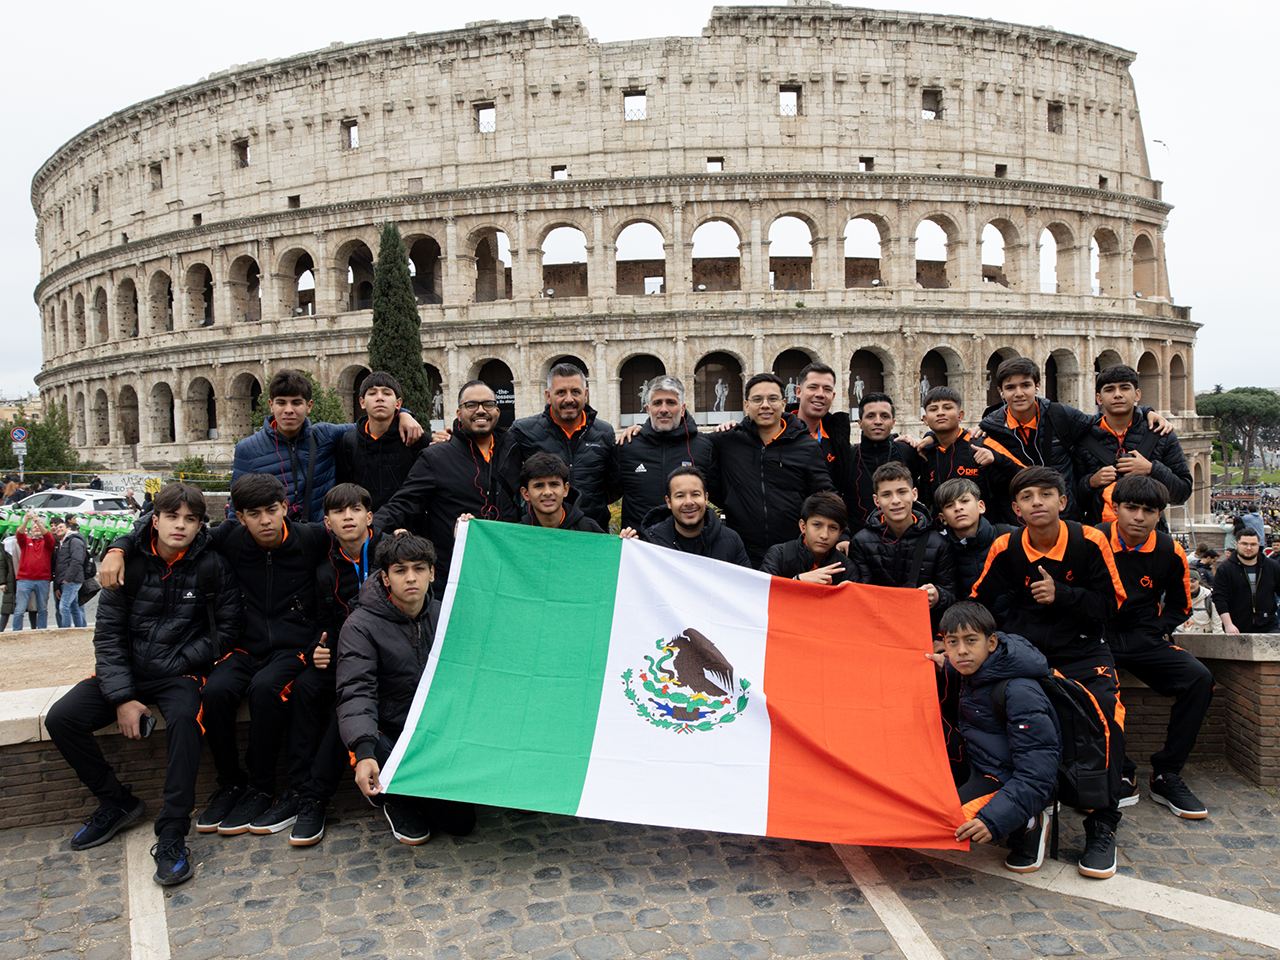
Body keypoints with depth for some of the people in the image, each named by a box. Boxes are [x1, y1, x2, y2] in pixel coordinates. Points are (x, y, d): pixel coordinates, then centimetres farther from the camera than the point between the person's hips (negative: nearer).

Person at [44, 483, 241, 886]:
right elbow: (108, 633, -2)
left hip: (180, 672, -4)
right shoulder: (130, 562, -2)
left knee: (184, 718, -33)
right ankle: (117, 802, 7)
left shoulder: (212, 566, -8)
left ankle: (172, 834, -25)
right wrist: (122, 697, -12)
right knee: (60, 719, -13)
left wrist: (173, 665, -12)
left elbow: (226, 630, -5)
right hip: (126, 671, 4)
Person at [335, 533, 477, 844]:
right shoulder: (361, 626, -10)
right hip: (389, 734, -4)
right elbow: (356, 693, -20)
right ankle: (395, 798, 9)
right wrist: (364, 752, -34)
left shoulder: (443, 616, 6)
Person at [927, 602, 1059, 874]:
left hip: (1012, 782, -10)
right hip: (984, 770, 10)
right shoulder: (974, 673, 0)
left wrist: (994, 819, -36)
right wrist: (948, 666, 15)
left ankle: (1028, 825, -3)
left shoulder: (1020, 693, -27)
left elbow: (1037, 774, -29)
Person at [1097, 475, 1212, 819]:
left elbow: (1179, 605, 16)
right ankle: (1121, 775, -14)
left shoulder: (1169, 551, 1)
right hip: (1097, 636, -3)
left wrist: (1156, 632, 1)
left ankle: (1166, 776, -6)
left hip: (1143, 639, 3)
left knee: (1199, 678, -20)